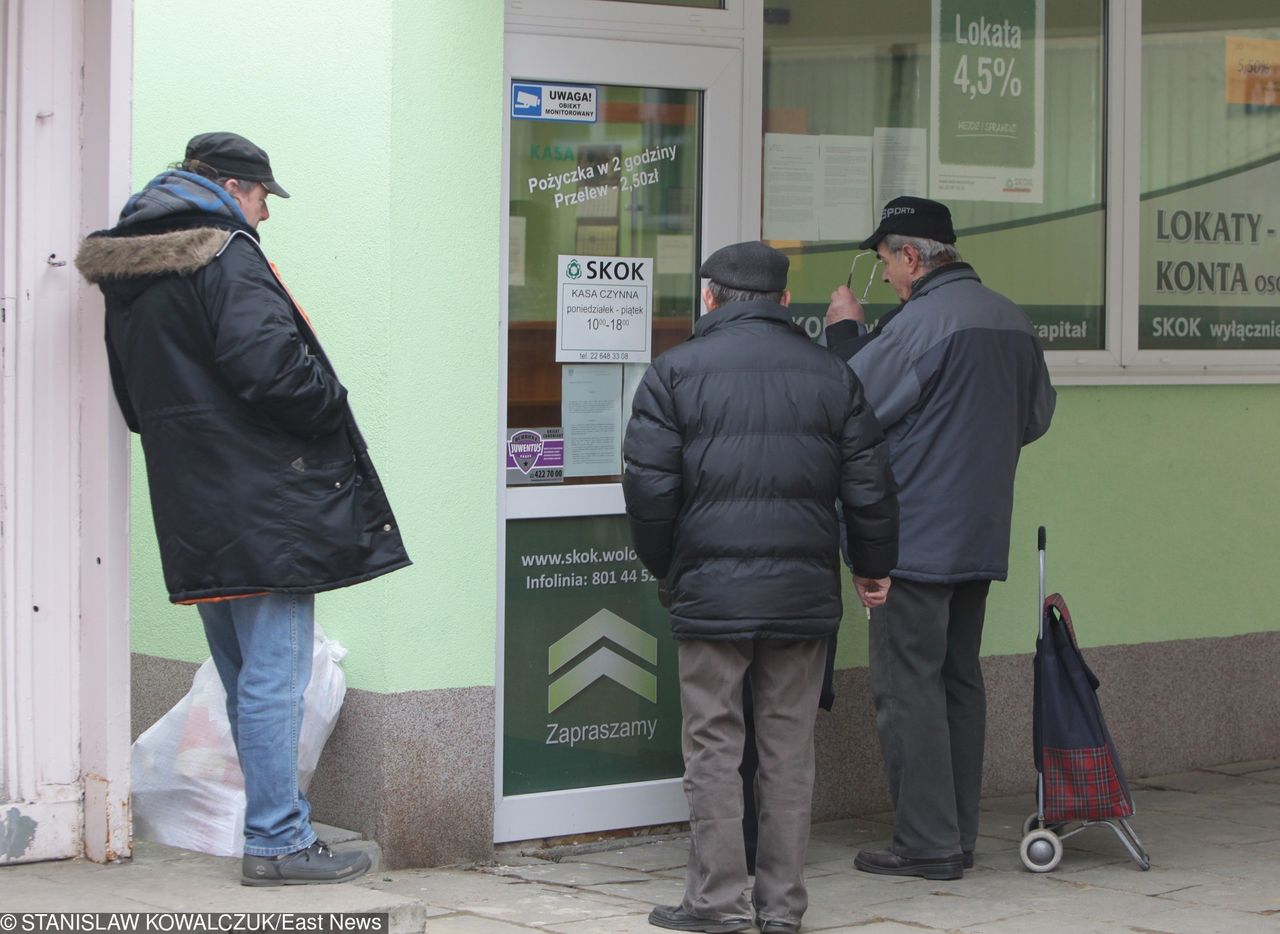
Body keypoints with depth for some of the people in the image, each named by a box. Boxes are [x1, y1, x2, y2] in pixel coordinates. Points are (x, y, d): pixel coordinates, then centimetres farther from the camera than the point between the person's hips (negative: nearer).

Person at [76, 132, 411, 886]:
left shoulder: (130, 276, 16)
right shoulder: (226, 257, -13)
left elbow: (134, 399, 22)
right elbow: (266, 363, -23)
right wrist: (331, 407, -7)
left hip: (193, 510, 9)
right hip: (262, 504, -9)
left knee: (245, 677, 16)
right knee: (274, 675, -5)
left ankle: (277, 828, 23)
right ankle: (278, 842, -3)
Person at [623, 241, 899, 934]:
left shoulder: (675, 372, -2)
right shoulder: (830, 374, 7)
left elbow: (648, 486, -5)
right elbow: (869, 486, 8)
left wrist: (664, 569, 11)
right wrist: (872, 566, 23)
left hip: (711, 590, -3)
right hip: (804, 590, 3)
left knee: (713, 745, 3)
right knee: (789, 746, 9)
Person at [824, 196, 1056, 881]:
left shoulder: (921, 322, -17)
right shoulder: (1012, 320, 10)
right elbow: (1036, 417, 20)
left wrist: (844, 331, 0)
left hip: (916, 535, -8)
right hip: (981, 536, 8)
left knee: (906, 684, -3)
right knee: (961, 680, 14)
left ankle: (926, 842, -3)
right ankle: (957, 836, 18)